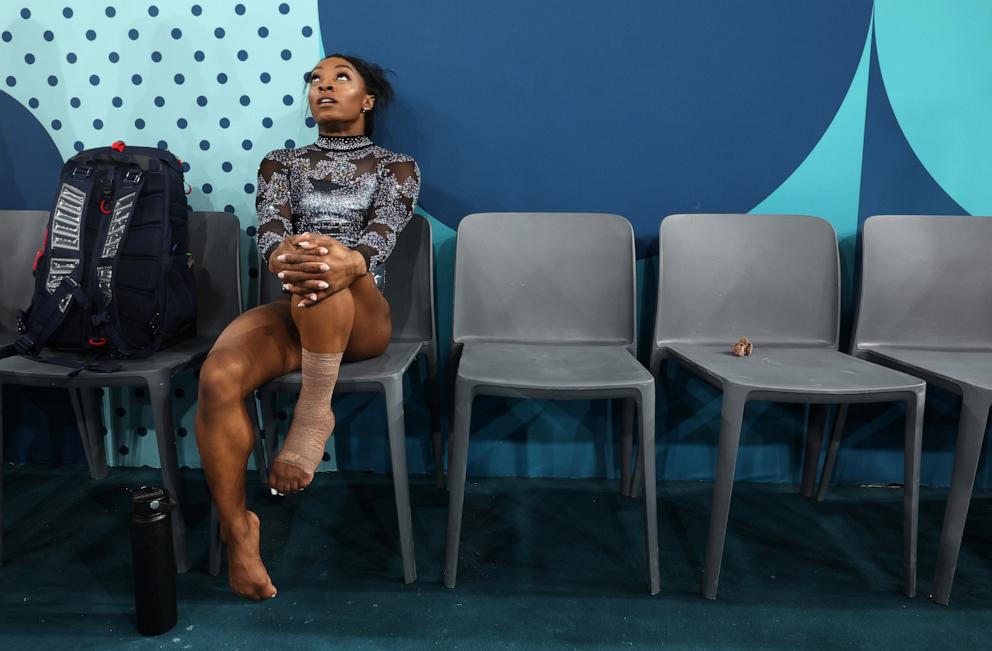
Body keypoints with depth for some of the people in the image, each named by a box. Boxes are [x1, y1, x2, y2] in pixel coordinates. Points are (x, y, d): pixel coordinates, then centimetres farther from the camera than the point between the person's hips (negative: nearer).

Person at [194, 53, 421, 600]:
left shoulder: (396, 166, 12)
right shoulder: (281, 163, 19)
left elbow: (384, 233, -9)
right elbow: (268, 231, -1)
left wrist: (349, 261, -35)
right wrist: (283, 256, -28)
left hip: (362, 319, -2)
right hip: (291, 311, 3)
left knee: (321, 259, -37)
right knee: (218, 378, -29)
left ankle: (315, 411, -26)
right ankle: (237, 527, -9)